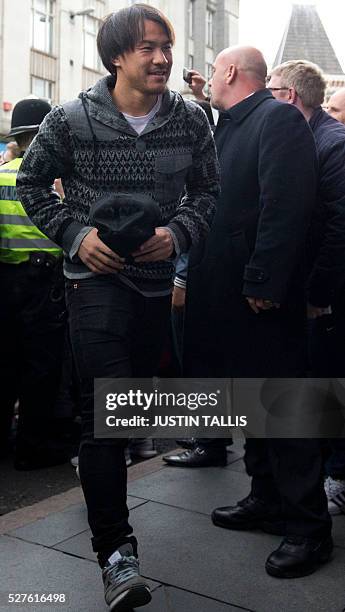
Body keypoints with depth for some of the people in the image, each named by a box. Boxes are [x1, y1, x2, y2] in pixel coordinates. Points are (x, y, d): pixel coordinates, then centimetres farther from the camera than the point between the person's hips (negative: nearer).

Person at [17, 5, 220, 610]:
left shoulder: (190, 120, -1)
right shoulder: (71, 120, -8)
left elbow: (208, 191, 8)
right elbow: (32, 183, 4)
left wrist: (178, 233, -12)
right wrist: (75, 235, -11)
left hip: (156, 277, 4)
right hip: (96, 274, -4)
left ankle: (95, 464, 46)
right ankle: (115, 550, -3)